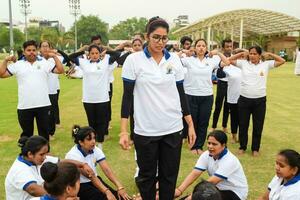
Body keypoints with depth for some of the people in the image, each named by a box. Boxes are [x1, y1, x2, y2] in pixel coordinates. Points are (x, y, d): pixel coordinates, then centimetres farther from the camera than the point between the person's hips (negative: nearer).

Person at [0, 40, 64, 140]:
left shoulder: (45, 63, 5)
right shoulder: (17, 65, 5)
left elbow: (60, 70, 0)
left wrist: (54, 56, -4)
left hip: (43, 105, 0)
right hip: (24, 107, 0)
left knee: (44, 132, 12)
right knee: (26, 133, 13)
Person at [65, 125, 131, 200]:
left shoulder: (96, 150, -7)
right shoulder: (74, 155, -25)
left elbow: (107, 169, -18)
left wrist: (120, 187, -30)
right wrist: (107, 192, -40)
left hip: (93, 180, 6)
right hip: (78, 185, -5)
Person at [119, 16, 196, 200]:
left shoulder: (174, 59, 2)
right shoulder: (133, 60, -7)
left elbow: (181, 93, 8)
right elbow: (128, 95, -5)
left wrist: (191, 124, 7)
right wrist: (124, 131, -9)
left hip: (173, 129, 3)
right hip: (145, 130, -2)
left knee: (169, 176, 13)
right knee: (147, 176, 13)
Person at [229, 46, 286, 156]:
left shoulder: (266, 64, 1)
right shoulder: (244, 63, 2)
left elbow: (282, 61, 3)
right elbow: (230, 60, 5)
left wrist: (269, 54, 3)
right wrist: (242, 53, 2)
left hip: (260, 100, 0)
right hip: (244, 99, 1)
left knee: (258, 126, 10)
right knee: (243, 125, 11)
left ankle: (255, 148, 27)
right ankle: (242, 147, 29)